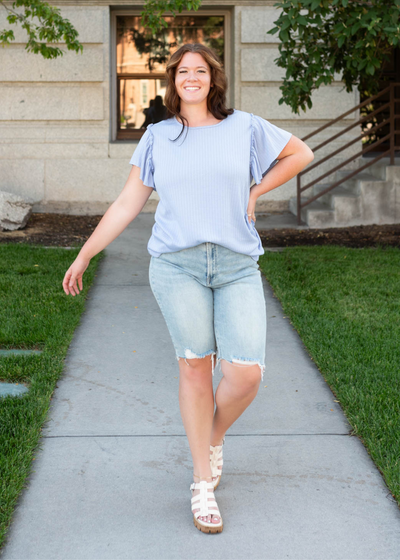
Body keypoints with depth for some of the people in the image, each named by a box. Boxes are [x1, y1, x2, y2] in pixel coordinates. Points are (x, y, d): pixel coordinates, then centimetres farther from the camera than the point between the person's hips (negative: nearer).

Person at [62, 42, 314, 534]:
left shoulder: (245, 127, 9)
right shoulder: (157, 138, 10)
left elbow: (301, 153, 21)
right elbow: (127, 204, 12)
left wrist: (256, 192, 11)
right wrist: (85, 255, 10)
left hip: (237, 266, 1)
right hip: (177, 263, 0)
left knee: (246, 374, -9)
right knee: (195, 365, -2)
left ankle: (213, 437, 25)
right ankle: (203, 484, 12)